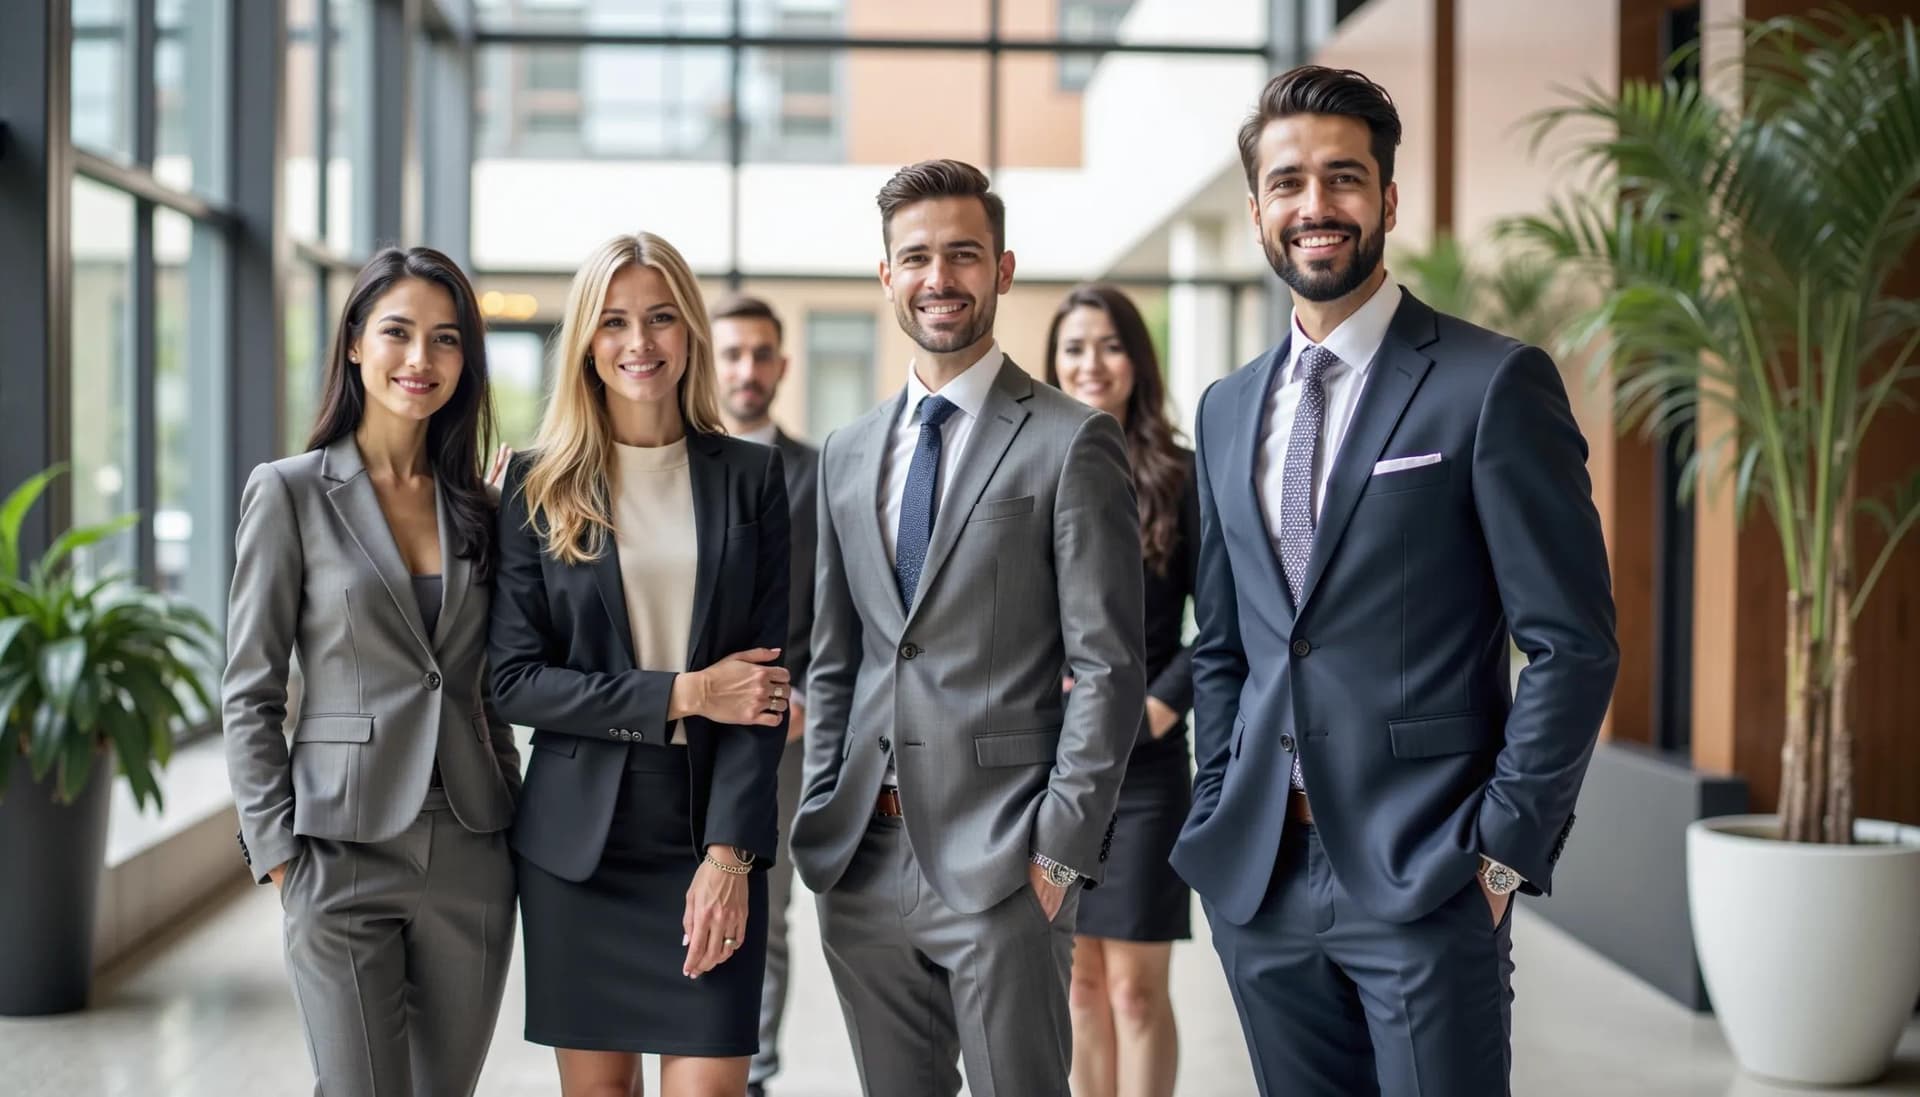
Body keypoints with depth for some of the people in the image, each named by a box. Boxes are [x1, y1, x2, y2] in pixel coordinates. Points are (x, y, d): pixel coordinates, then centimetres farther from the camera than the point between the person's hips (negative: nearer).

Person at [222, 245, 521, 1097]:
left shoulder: (476, 505, 10)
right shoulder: (288, 492, -3)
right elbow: (250, 694, -3)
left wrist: (511, 817, 8)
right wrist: (279, 855, -7)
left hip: (473, 861, 4)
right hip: (347, 858, -4)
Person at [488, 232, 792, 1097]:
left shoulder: (750, 477, 3)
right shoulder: (539, 484, 3)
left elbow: (768, 681, -1)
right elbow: (515, 679, -3)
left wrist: (730, 853, -10)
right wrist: (679, 695, -12)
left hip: (713, 837, 0)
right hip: (578, 839, 1)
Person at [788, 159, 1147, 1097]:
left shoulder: (1071, 442, -5)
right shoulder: (847, 454, 13)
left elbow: (1107, 666, -9)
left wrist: (1061, 847, -13)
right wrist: (822, 821, 8)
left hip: (1001, 865, -5)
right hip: (864, 867, 5)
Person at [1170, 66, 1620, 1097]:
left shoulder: (1495, 383, -6)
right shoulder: (1227, 408, 13)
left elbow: (1572, 643, -8)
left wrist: (1502, 847, -11)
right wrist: (1217, 819, 9)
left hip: (1427, 879, -5)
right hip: (1258, 882, 5)